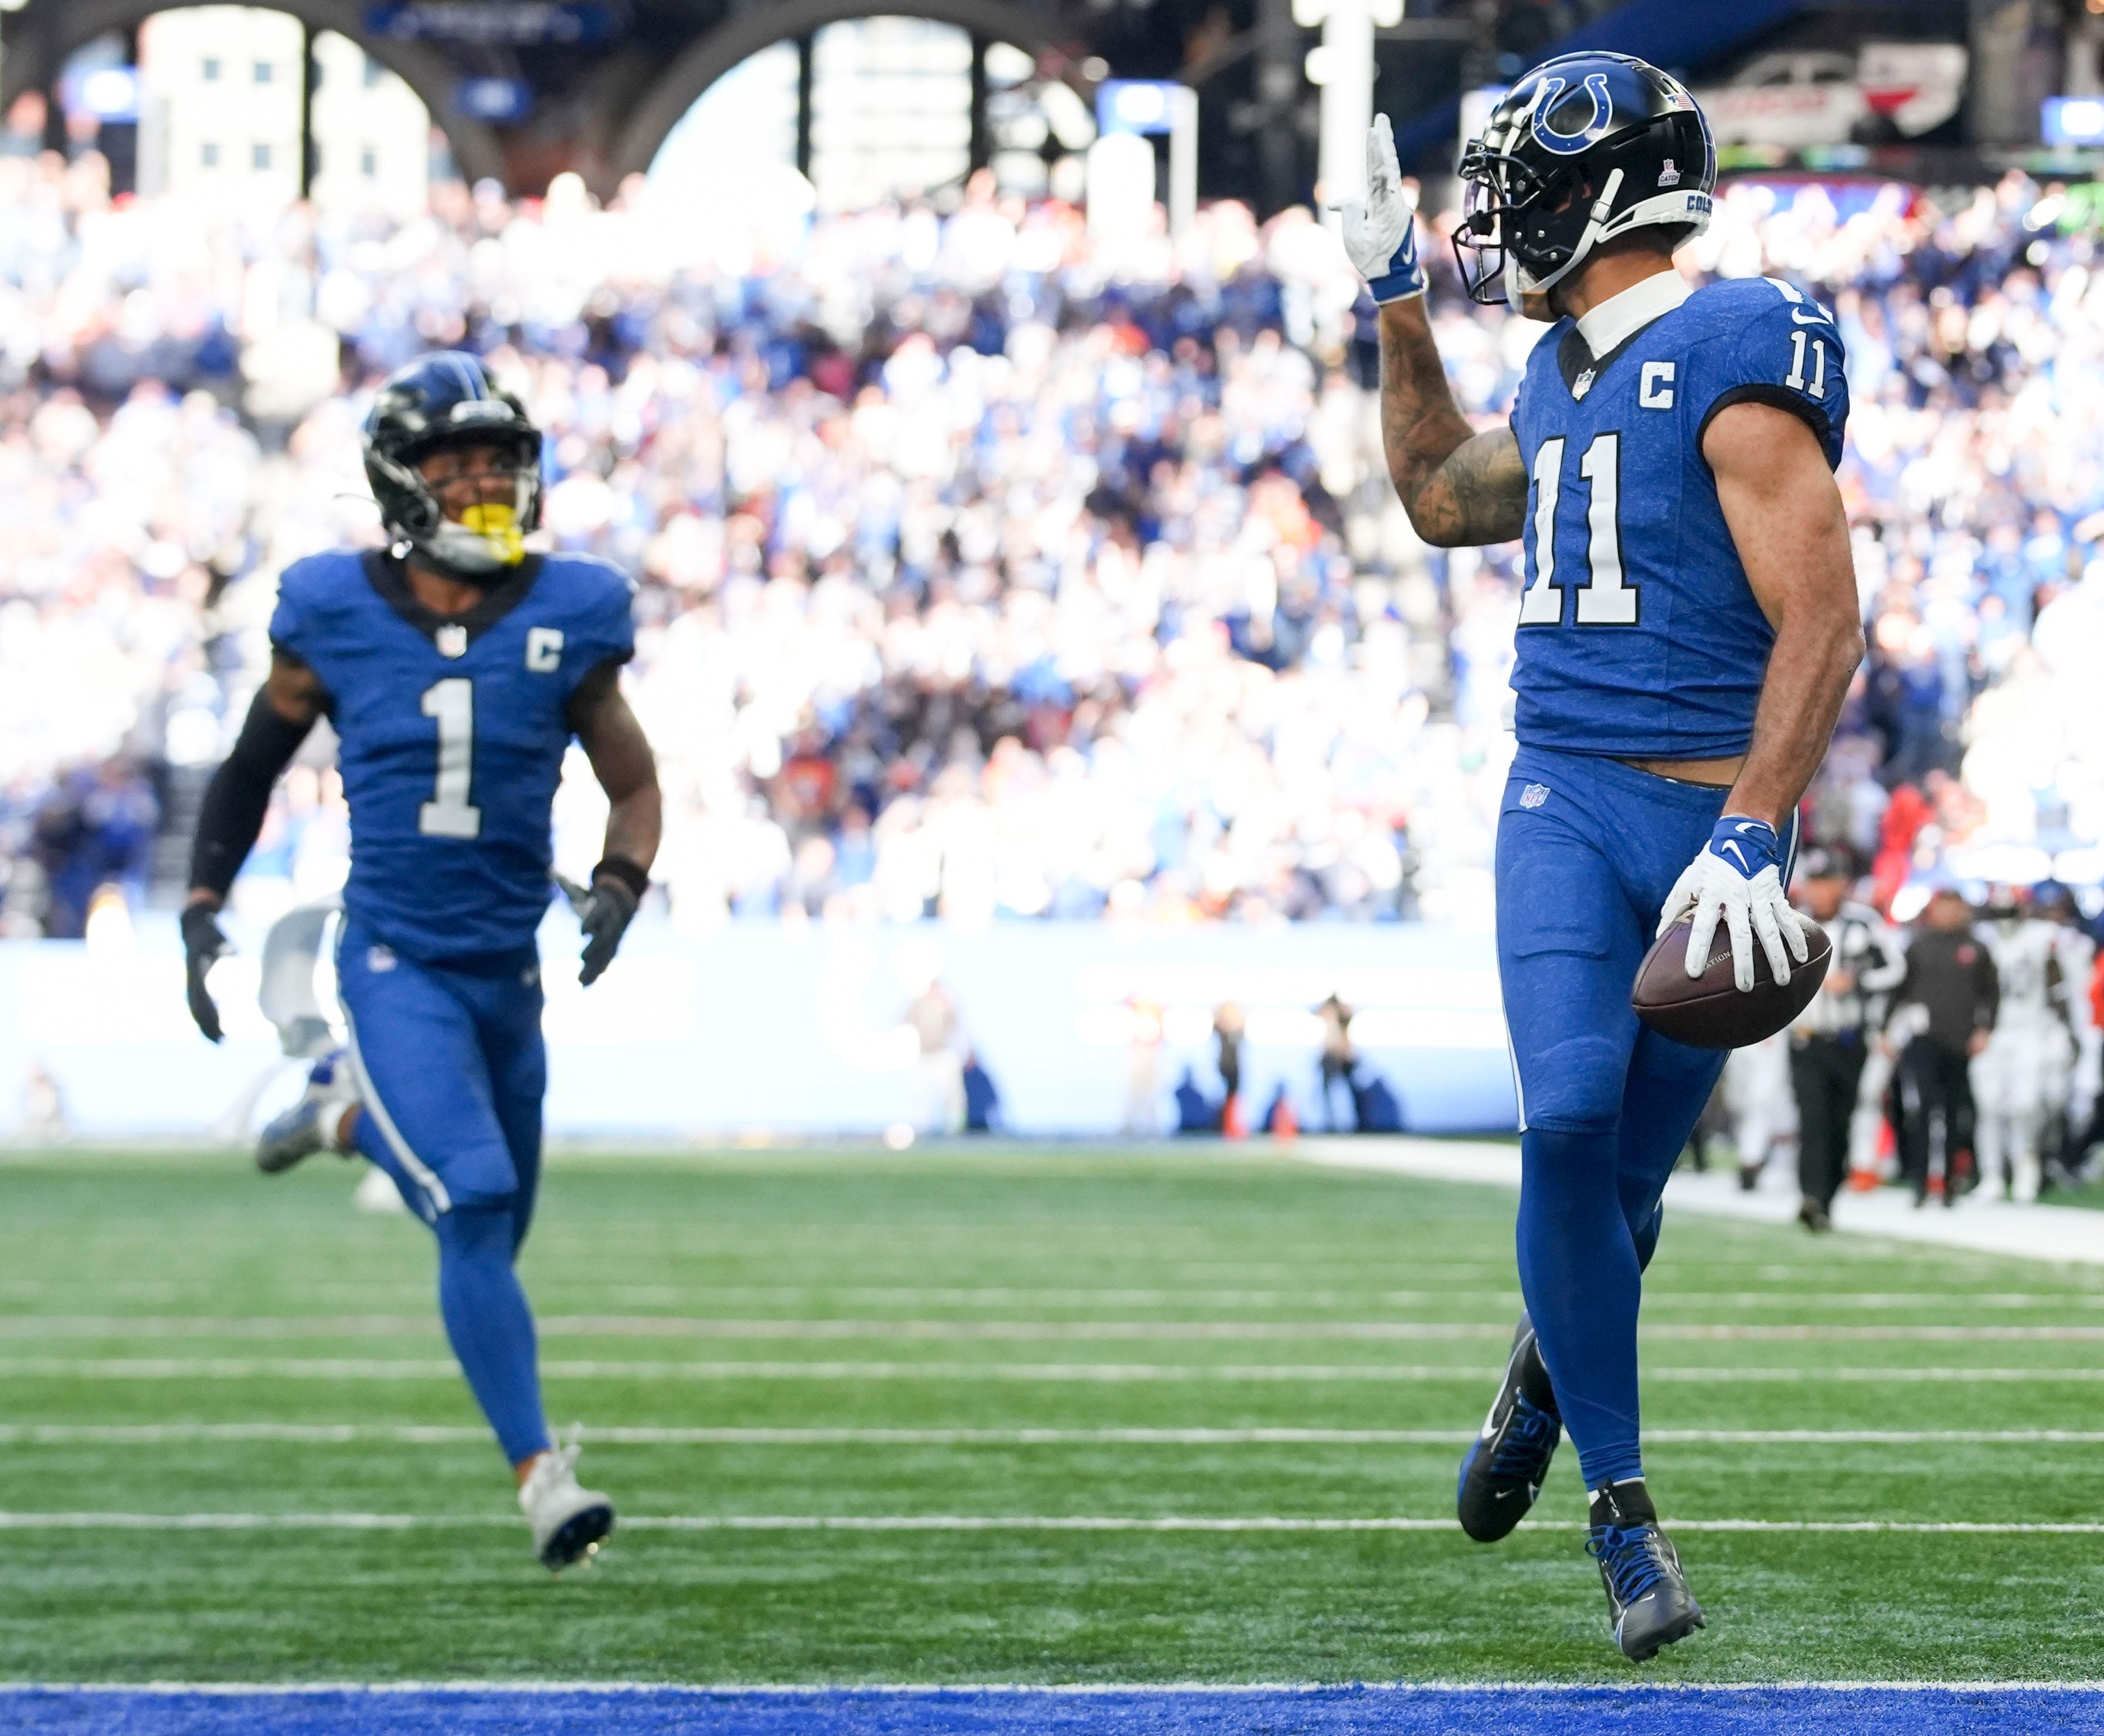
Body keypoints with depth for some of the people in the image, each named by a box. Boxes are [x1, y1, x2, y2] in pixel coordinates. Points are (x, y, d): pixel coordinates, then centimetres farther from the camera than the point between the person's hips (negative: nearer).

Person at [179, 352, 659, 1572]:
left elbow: (634, 785, 8)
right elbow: (256, 764, 10)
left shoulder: (569, 619, -3)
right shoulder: (335, 617, -6)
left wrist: (620, 888, -11)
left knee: (491, 1229, 15)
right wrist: (204, 909, 5)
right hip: (397, 962, -3)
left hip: (510, 965, 4)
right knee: (475, 1208, -19)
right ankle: (540, 1472, -12)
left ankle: (351, 1114, 43)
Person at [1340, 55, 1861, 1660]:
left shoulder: (1735, 361, -11)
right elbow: (1447, 499, 36)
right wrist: (1397, 305, 29)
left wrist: (1750, 840, -24)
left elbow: (1821, 622, -17)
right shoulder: (1567, 377, 14)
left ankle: (1549, 1369, 37)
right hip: (1566, 797, 5)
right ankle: (1622, 1507, -8)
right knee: (1570, 1115, -17)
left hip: (1709, 816, -5)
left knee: (1623, 1175, 3)